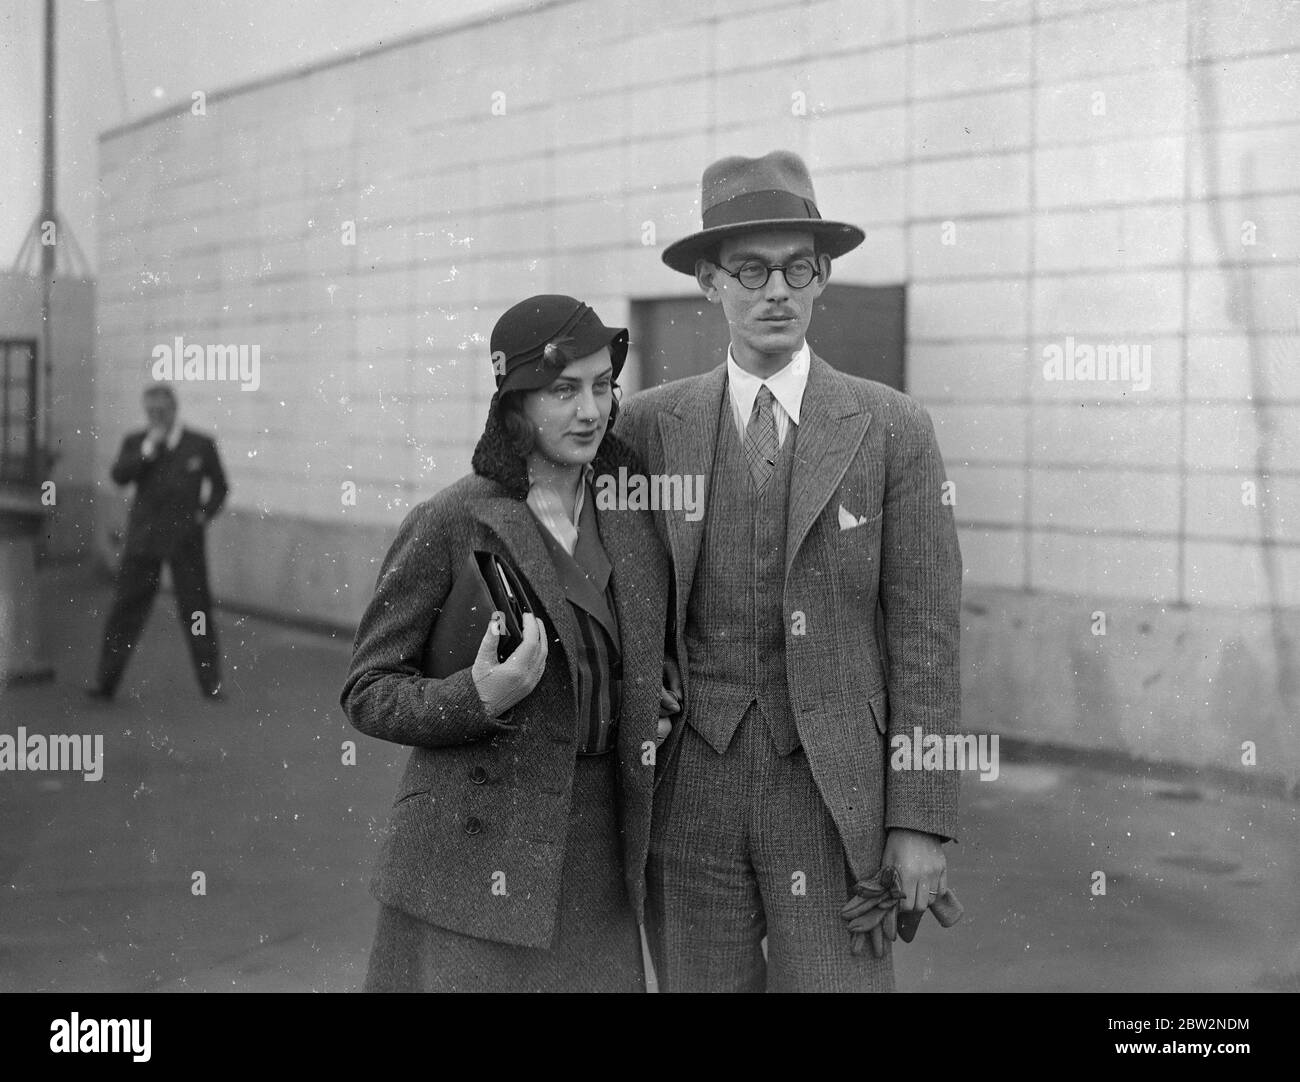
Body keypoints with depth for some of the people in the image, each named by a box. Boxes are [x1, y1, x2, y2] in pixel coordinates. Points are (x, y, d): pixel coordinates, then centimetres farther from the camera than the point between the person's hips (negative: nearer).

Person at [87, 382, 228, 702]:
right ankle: (106, 681, 5)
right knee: (126, 608, 1)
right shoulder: (135, 443, 7)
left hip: (185, 540, -1)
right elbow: (119, 475, -10)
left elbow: (219, 486, 13)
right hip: (144, 538, 1)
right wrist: (149, 448, -18)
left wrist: (205, 513, -1)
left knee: (196, 609, 1)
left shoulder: (201, 445, 4)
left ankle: (211, 682, 11)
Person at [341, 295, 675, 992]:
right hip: (475, 857, -4)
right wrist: (478, 700, -21)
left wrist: (654, 718, 5)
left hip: (597, 851, 4)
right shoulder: (449, 525, -8)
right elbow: (367, 693, -4)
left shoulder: (633, 515, 7)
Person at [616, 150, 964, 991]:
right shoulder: (651, 426, 3)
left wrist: (923, 821, -8)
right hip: (691, 790, 2)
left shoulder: (893, 431, -3)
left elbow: (925, 636, -4)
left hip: (834, 789, -2)